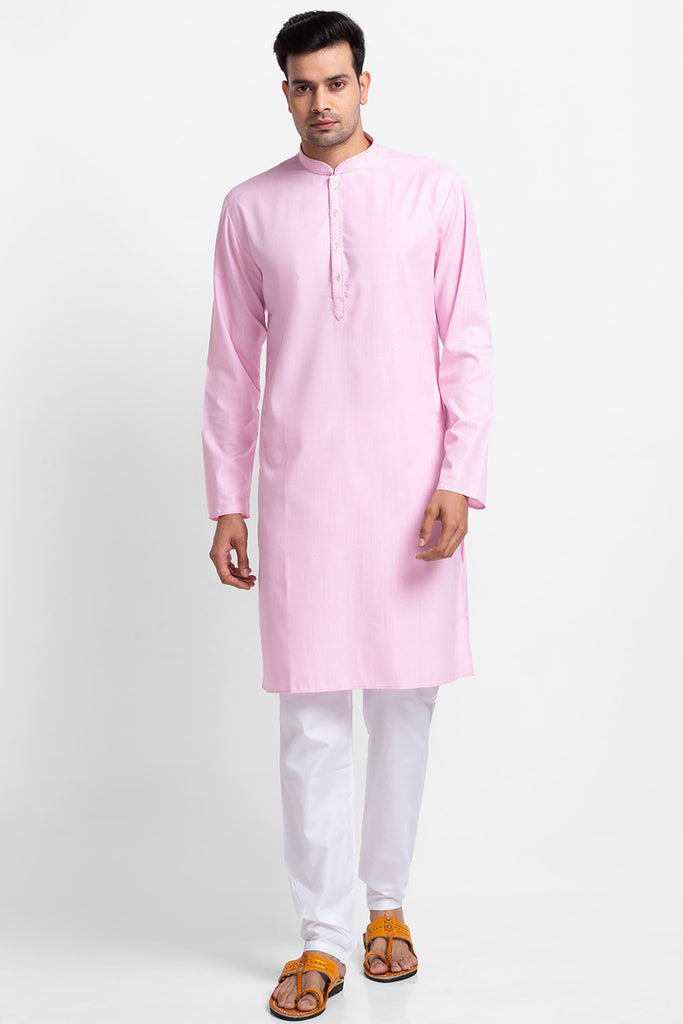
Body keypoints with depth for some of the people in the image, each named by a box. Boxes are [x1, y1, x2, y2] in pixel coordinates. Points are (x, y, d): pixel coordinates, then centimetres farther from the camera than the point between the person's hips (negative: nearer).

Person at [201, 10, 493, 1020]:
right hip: (301, 491, 1)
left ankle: (387, 903, 26)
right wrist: (227, 500, 5)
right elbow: (233, 364, 8)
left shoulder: (434, 191, 3)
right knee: (312, 719, 1)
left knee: (405, 701, 8)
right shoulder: (251, 208, 7)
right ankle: (323, 937, 12)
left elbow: (466, 344, 1)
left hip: (409, 486, 0)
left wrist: (459, 478, -8)